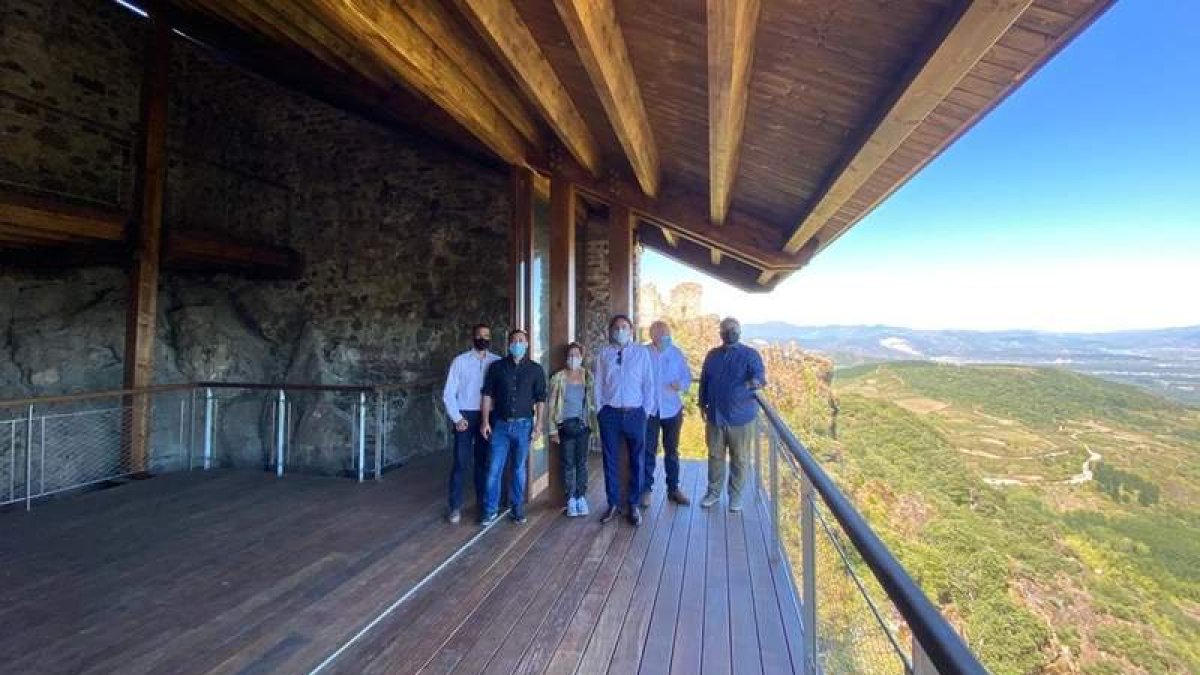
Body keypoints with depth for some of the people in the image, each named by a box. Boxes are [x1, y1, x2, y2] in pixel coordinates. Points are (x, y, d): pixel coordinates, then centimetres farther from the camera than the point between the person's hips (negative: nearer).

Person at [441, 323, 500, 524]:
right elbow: (448, 393, -1)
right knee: (461, 462, 1)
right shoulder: (460, 361, -2)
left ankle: (483, 503, 25)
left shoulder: (497, 362, 0)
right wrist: (457, 418, -7)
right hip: (465, 416, -1)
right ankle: (455, 506, 15)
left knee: (483, 461, 11)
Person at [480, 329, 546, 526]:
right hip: (501, 424, 0)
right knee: (494, 469, 3)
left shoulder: (535, 369, 1)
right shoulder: (496, 367, 2)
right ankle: (490, 510, 18)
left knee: (519, 469, 10)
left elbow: (540, 398, 3)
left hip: (523, 425, 0)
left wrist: (538, 424, -2)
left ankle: (517, 508, 25)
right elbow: (487, 394, 4)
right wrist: (485, 421, -2)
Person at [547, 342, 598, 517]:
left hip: (582, 425, 2)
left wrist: (593, 424, -1)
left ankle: (581, 497, 18)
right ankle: (570, 499, 16)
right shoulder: (558, 377, -3)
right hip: (566, 425, -1)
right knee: (568, 463, 5)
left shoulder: (588, 376, 3)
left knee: (582, 462, 6)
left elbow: (592, 401, 6)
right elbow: (552, 405, -2)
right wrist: (553, 429, -5)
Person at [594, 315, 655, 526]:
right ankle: (613, 504, 25)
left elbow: (648, 383, 3)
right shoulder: (604, 354, 3)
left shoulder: (642, 352, 1)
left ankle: (634, 505, 25)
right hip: (610, 414, 1)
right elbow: (598, 384, 5)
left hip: (635, 414, 0)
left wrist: (646, 410, 0)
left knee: (637, 461, 8)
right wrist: (600, 410, 2)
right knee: (610, 461, 9)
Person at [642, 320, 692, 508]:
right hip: (649, 409, -2)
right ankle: (646, 489, 18)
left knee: (672, 450, 14)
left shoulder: (676, 353, -1)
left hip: (672, 409, 2)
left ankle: (673, 488, 27)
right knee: (648, 451, 4)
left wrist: (681, 384, -19)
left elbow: (687, 376, 2)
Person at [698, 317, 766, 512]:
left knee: (740, 459, 8)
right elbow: (704, 381, 13)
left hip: (740, 417, -3)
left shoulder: (750, 354, -5)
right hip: (715, 415, 3)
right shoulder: (712, 355, 7)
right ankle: (714, 492, 29)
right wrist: (703, 405, 11)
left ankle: (735, 495, 25)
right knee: (715, 456, 13)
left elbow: (760, 374, -20)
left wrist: (755, 380, -43)